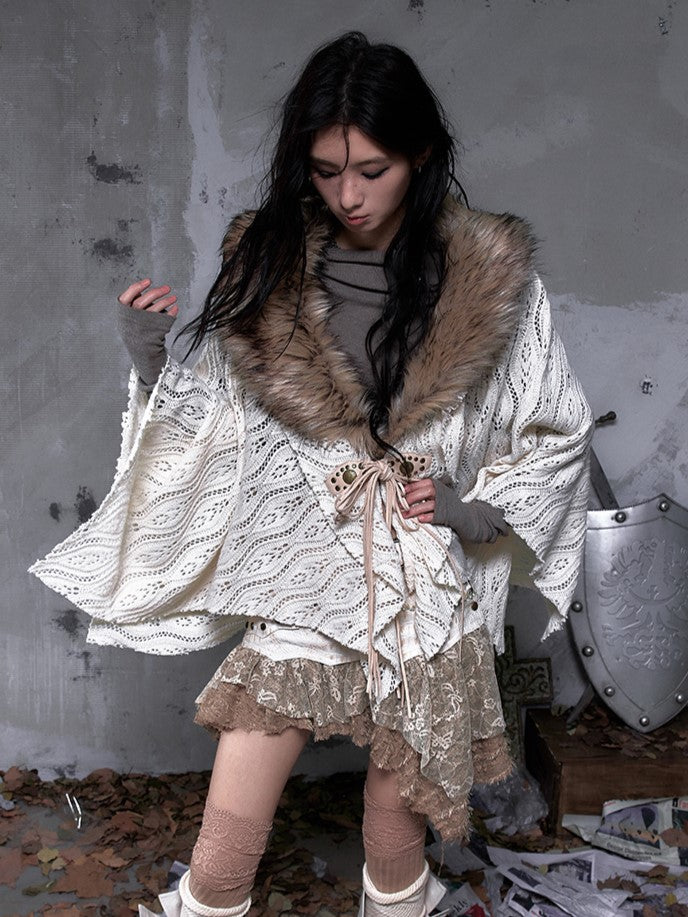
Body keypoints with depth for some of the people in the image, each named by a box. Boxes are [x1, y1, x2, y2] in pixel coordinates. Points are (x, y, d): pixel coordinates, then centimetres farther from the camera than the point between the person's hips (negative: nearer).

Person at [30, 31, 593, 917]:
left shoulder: (493, 279, -5)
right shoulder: (271, 269, -1)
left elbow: (556, 435, 5)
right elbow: (211, 426, 5)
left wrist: (478, 509, -8)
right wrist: (148, 360, -11)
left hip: (431, 595, 0)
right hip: (298, 586, 1)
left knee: (395, 838, 14)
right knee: (228, 838, 3)